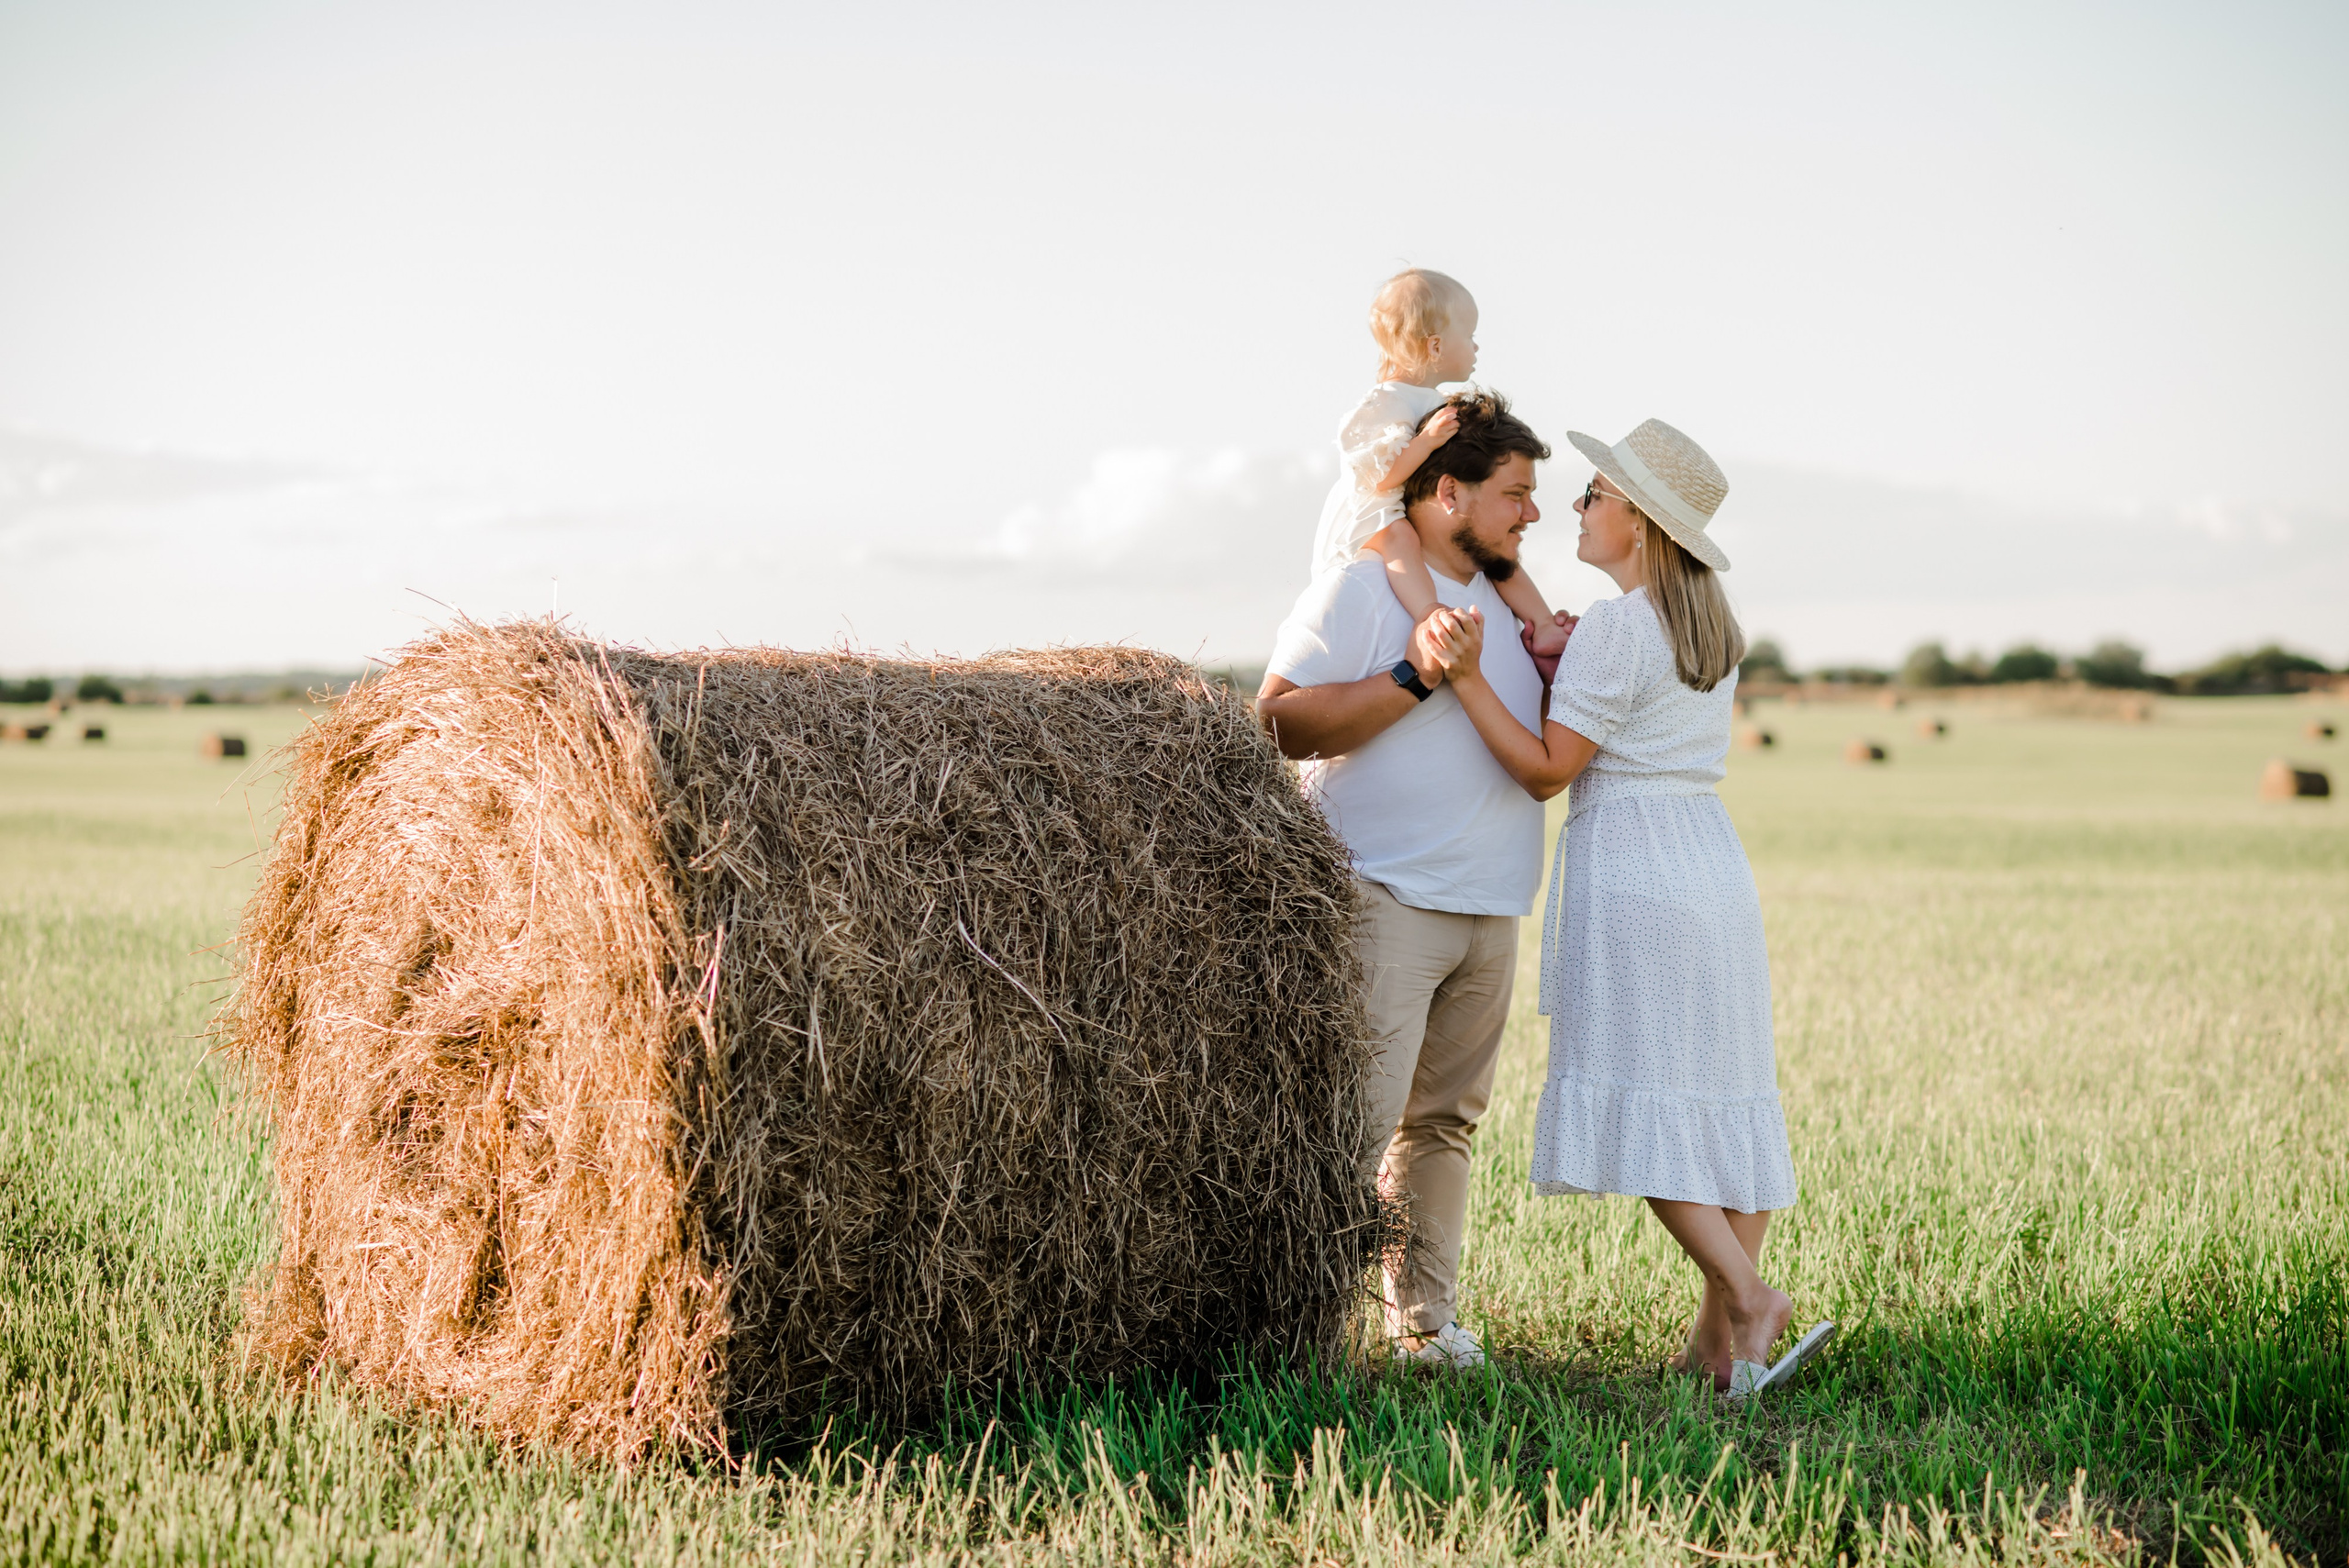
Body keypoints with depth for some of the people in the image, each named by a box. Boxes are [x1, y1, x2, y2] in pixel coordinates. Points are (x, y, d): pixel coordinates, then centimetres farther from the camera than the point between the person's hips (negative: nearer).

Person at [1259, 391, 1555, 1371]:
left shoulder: (1501, 597, 20)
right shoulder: (1360, 586, -6)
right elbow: (1277, 722, -15)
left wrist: (1555, 674, 8)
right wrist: (1414, 676, -20)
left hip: (1491, 910, 8)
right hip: (1385, 899, -8)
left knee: (1447, 1115, 11)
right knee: (1358, 1117, -13)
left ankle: (1425, 1315, 19)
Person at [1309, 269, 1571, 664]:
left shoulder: (1437, 404, 14)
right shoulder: (1383, 405, -18)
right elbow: (1378, 478, -28)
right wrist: (1426, 440, -35)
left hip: (1429, 520, 10)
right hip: (1370, 524, -10)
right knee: (1399, 538, -40)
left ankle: (1543, 627, 12)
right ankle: (1432, 618, -62)